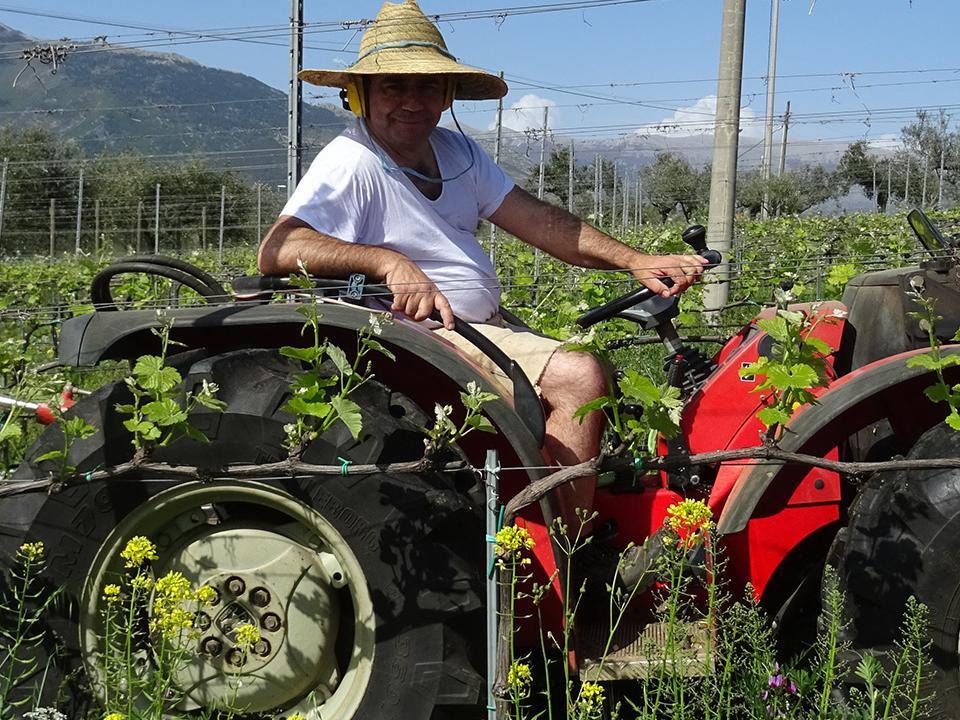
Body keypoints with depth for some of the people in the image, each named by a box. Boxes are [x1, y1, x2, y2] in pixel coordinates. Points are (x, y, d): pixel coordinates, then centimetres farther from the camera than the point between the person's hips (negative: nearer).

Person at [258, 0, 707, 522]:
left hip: (489, 324, 9)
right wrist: (388, 262, -36)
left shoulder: (456, 151, 13)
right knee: (579, 379, -21)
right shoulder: (352, 162, -12)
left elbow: (534, 219, 5)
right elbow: (277, 251, -24)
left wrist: (634, 261, -8)